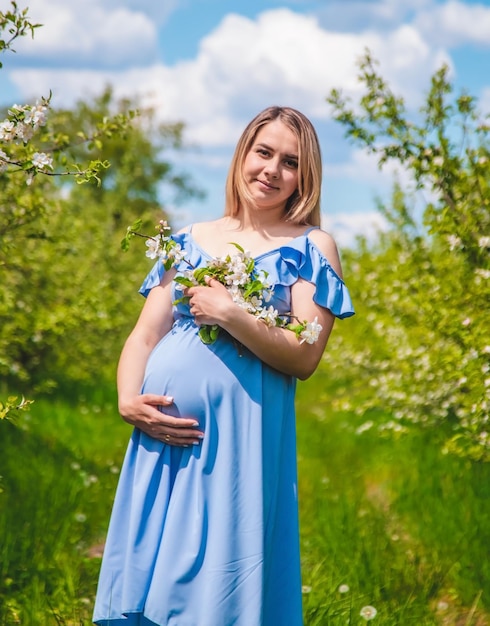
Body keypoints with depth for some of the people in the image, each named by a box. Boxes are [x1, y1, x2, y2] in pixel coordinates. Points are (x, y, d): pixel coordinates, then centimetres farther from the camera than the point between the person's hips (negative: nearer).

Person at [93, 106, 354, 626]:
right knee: (148, 579, 7)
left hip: (240, 436, -4)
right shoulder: (190, 240, 15)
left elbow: (304, 357, -5)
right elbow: (144, 335, 11)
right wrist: (129, 402, -6)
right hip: (163, 433, 4)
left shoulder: (312, 248, 4)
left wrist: (230, 314, -16)